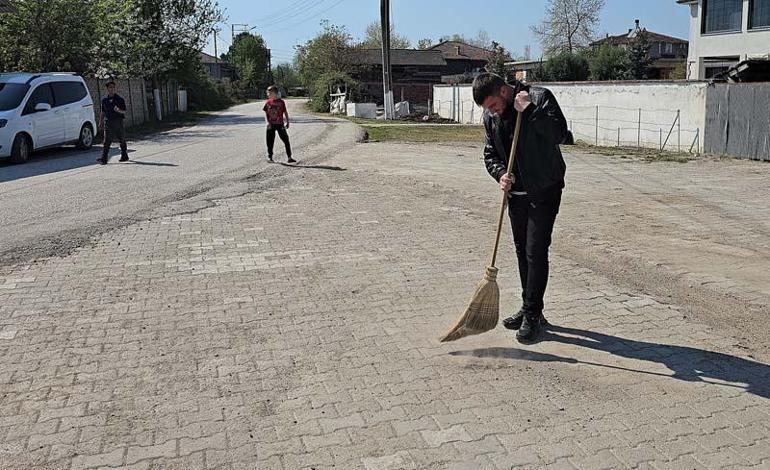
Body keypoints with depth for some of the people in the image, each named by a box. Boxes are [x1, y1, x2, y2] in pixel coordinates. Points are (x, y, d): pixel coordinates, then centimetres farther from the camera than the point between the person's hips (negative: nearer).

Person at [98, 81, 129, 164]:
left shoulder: (119, 99, 1)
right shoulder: (104, 100, 12)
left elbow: (124, 111, -3)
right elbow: (103, 112, 19)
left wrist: (118, 110, -23)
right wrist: (100, 121, 10)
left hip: (118, 122, -2)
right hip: (108, 122, 2)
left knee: (122, 140, 8)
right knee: (107, 141, -6)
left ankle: (124, 156, 23)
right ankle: (104, 159, -11)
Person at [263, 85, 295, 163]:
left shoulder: (281, 102, -2)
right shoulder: (268, 102, 4)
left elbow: (285, 112, 5)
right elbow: (266, 113, 7)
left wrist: (287, 122, 1)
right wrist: (267, 122, -7)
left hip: (280, 124, -2)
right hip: (271, 125, 2)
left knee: (286, 140, -3)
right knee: (270, 141, 5)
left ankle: (289, 157, 2)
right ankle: (269, 157, 20)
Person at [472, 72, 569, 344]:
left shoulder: (540, 97, -15)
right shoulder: (490, 117, 3)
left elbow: (560, 134, -28)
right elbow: (490, 153, 11)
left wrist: (529, 109, -30)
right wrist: (500, 173, -9)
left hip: (544, 191, -6)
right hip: (516, 192, 7)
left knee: (536, 252, -7)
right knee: (522, 251, 13)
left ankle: (533, 315, 4)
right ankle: (529, 309, 26)